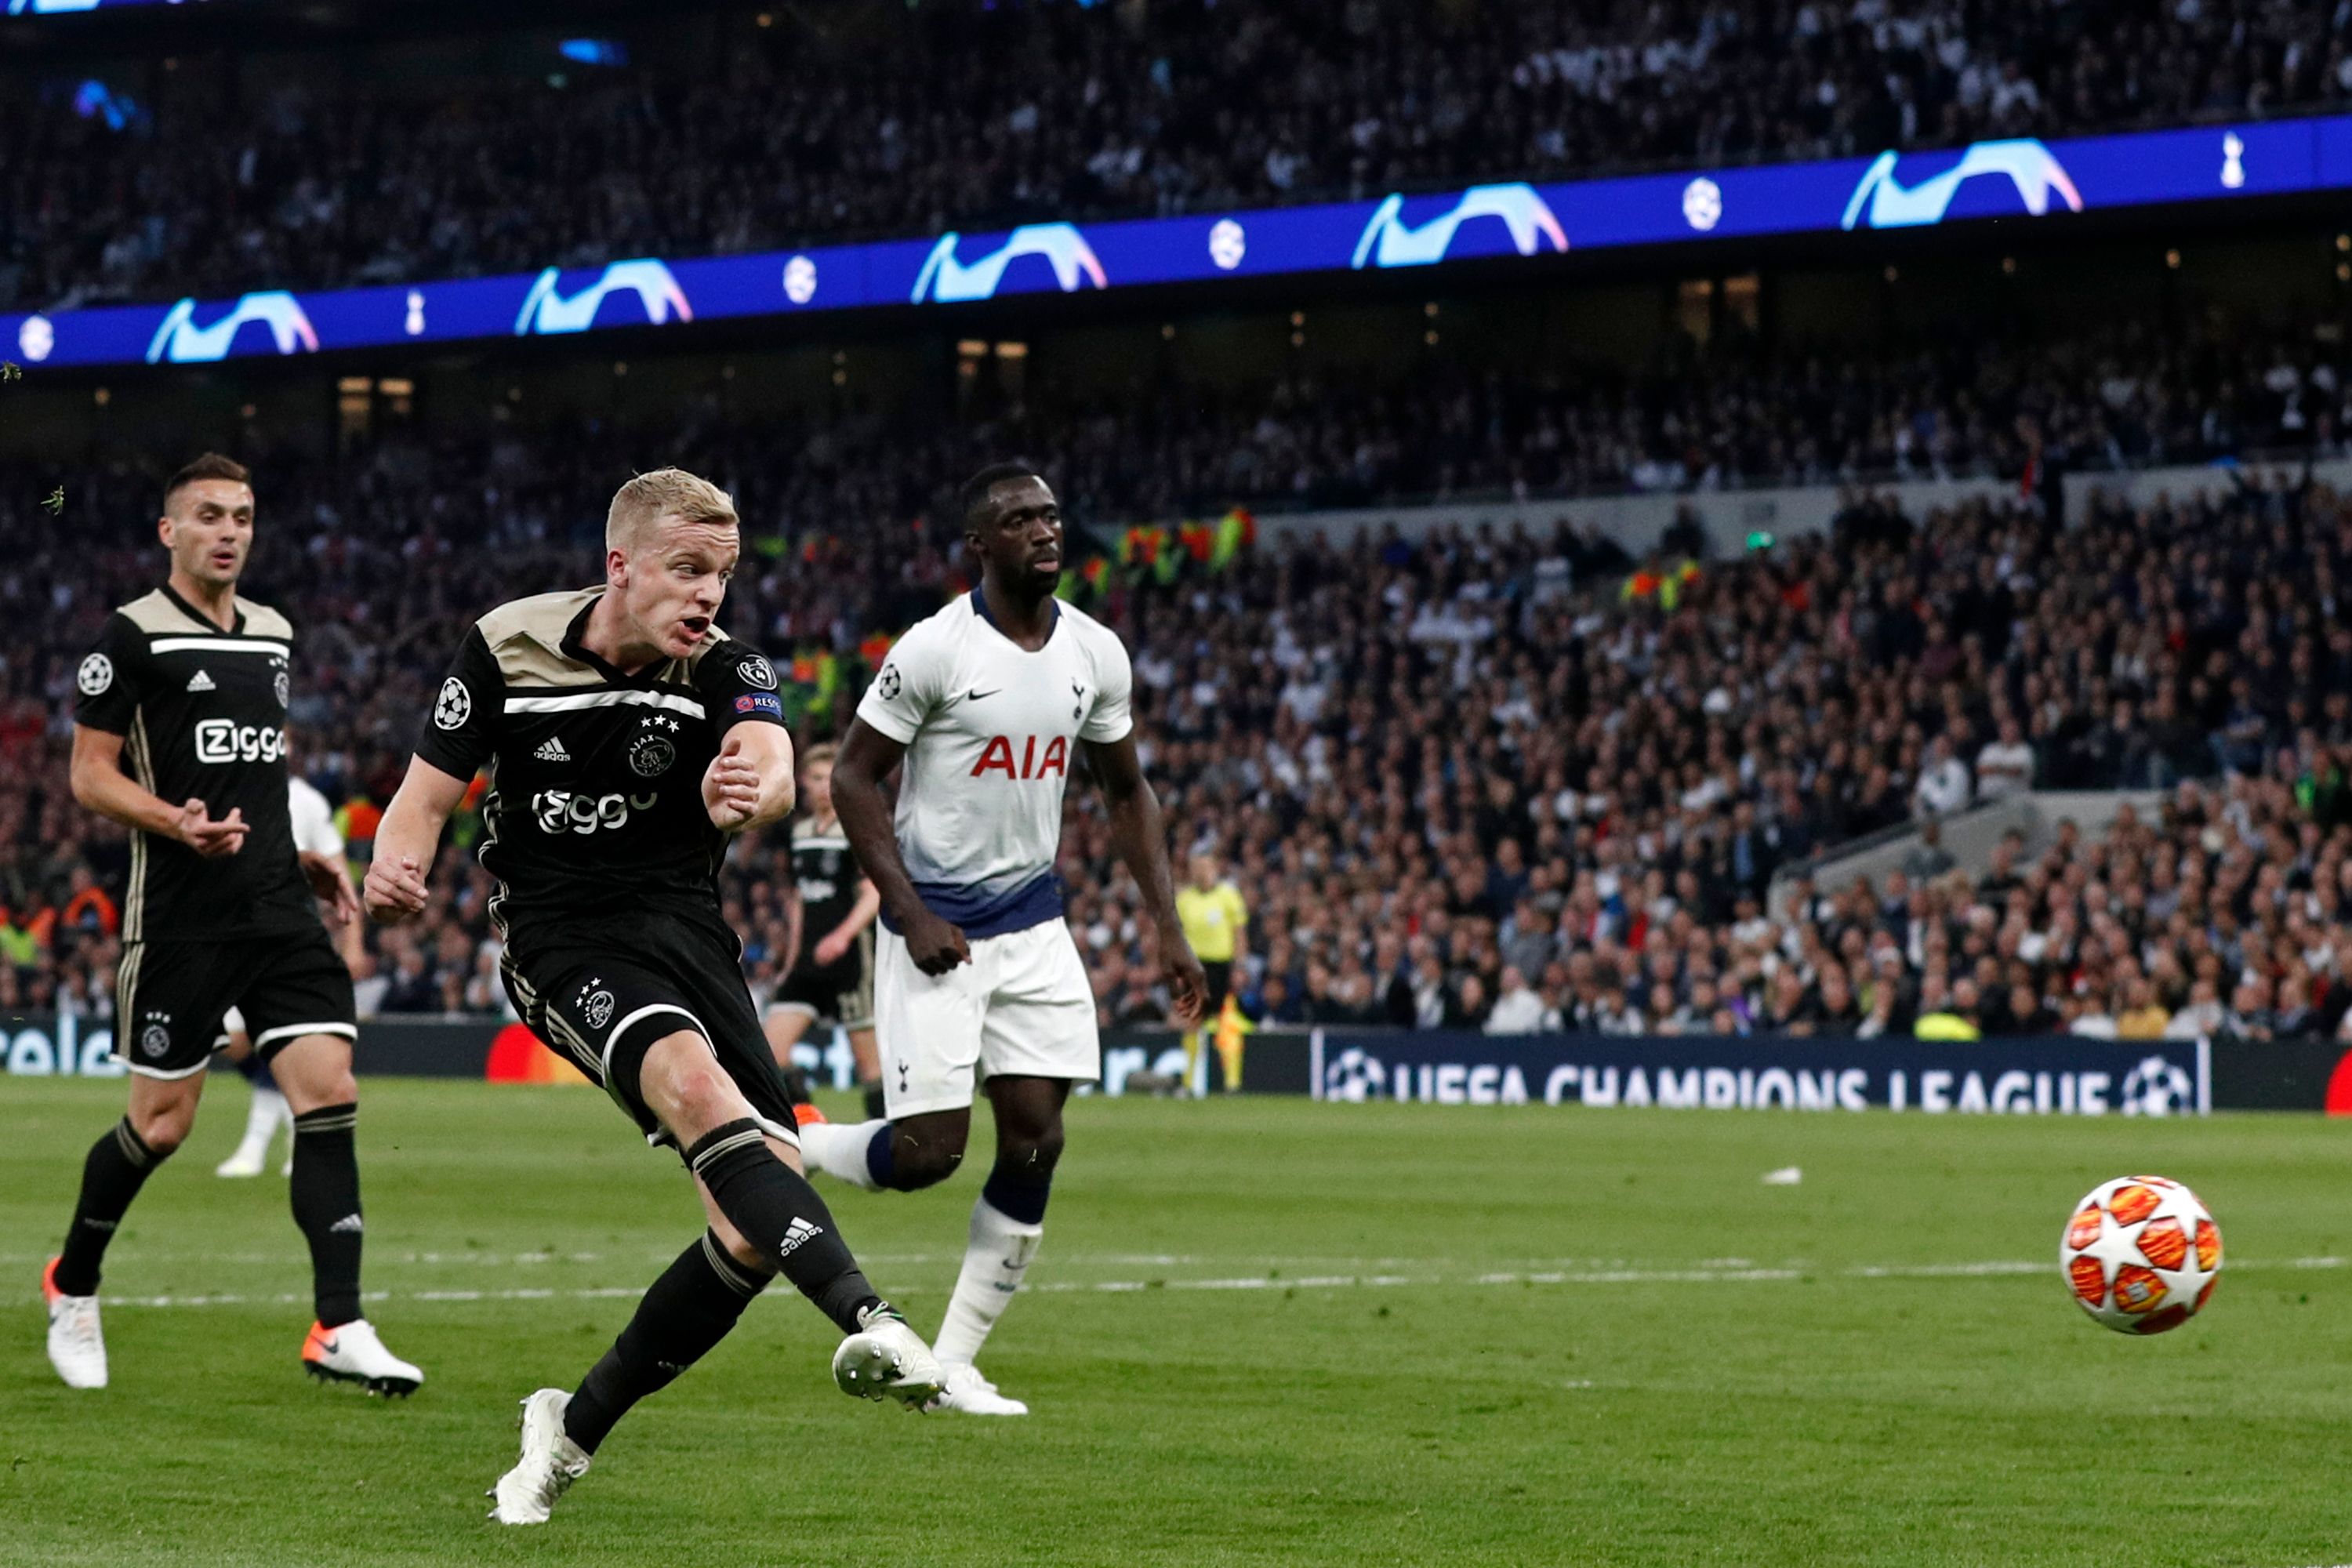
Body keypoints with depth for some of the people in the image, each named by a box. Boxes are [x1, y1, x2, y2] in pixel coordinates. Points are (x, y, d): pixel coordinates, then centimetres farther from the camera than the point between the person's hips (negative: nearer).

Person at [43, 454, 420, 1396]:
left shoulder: (274, 635, 15)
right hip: (179, 919, -5)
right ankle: (72, 1285, 27)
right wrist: (175, 822, -23)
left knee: (330, 1094, -9)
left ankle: (338, 1328, -11)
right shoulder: (133, 636, -5)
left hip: (278, 911, 5)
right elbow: (90, 775, -7)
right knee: (163, 1122, 1)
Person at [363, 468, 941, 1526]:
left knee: (760, 1226, -7)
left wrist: (749, 793, -52)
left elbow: (773, 764, -27)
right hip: (559, 938, -3)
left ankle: (575, 1428, 13)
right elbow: (427, 794, -1)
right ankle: (865, 1320, -50)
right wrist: (396, 865, -25)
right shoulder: (506, 650, -6)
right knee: (695, 1079, -35)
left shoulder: (722, 668, -6)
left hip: (685, 929, 3)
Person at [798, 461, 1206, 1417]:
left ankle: (953, 1365, 8)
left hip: (1034, 925, 6)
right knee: (928, 1150, -11)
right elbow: (853, 776, -10)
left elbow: (1126, 792, 15)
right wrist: (910, 914, -17)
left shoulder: (1095, 654, 4)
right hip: (937, 930, -6)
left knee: (1036, 1141, -2)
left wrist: (1168, 927, 7)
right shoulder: (936, 649, -14)